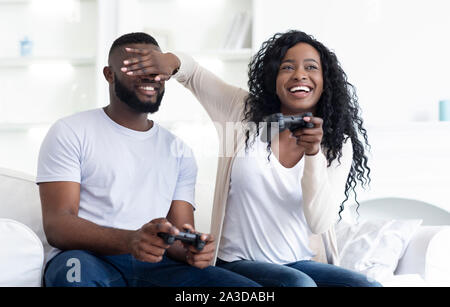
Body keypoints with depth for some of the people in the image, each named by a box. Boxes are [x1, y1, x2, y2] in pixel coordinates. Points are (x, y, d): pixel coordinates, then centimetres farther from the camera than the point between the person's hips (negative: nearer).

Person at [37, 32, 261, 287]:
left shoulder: (178, 151, 21)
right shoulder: (71, 132, 7)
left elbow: (179, 234, 13)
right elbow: (56, 226, -7)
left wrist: (190, 250, -14)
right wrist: (130, 241, -26)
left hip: (155, 266, 3)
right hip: (92, 258, -2)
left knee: (249, 290, -21)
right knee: (75, 271, -40)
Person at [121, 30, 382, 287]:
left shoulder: (338, 146, 1)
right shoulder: (245, 113, 1)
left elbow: (320, 223, -11)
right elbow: (192, 73, 8)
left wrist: (313, 153, -24)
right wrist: (171, 60, -17)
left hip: (302, 264, 2)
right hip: (240, 264, -2)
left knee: (368, 285, -27)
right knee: (299, 283, -33)